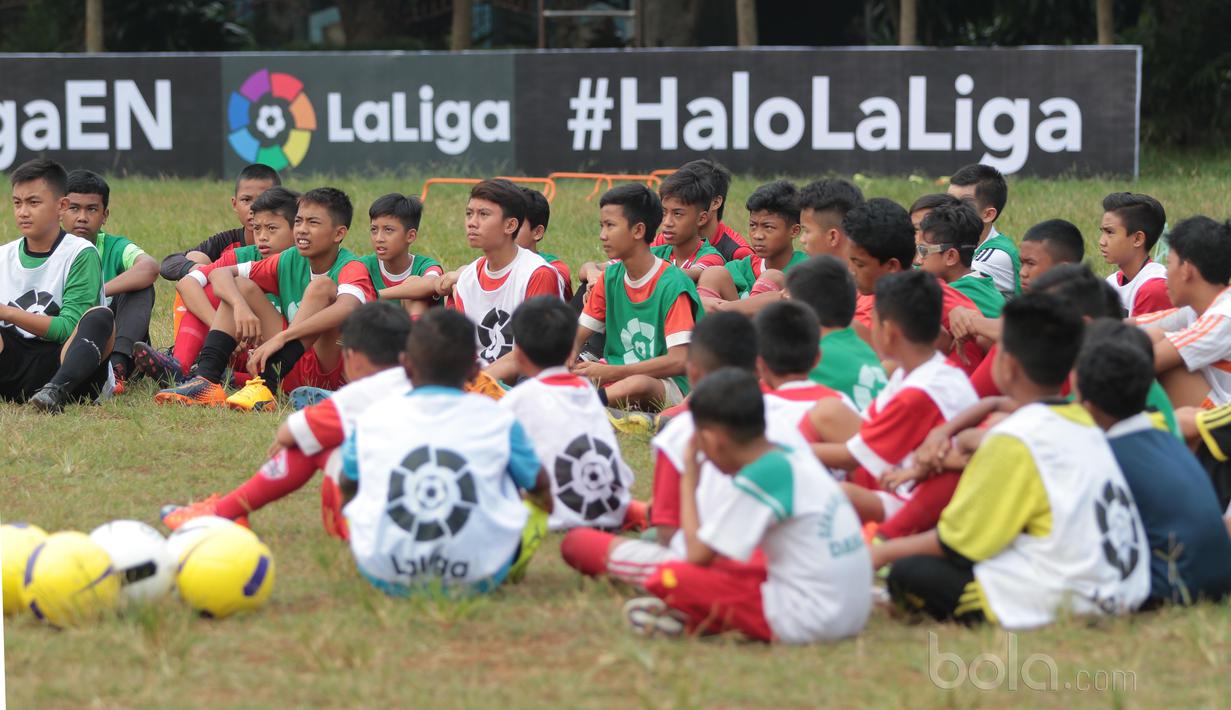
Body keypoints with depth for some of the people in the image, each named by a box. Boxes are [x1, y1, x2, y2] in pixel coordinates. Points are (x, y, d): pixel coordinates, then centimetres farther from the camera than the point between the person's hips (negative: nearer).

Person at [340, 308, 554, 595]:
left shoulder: (373, 420, 2)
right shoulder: (498, 420, -2)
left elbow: (347, 485, 22)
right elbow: (540, 485, 16)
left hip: (387, 578, 0)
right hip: (476, 578, 0)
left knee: (359, 501, 29)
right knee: (537, 504, 24)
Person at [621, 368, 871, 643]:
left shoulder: (757, 479, -15)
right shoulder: (797, 459, 11)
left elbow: (697, 555, -10)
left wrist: (688, 483, 2)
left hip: (808, 621, -9)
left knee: (668, 577, -12)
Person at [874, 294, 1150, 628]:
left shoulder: (1014, 439, -12)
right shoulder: (1085, 424, 13)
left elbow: (957, 542, -5)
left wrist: (885, 552, 9)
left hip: (1064, 602, -9)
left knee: (908, 573, -9)